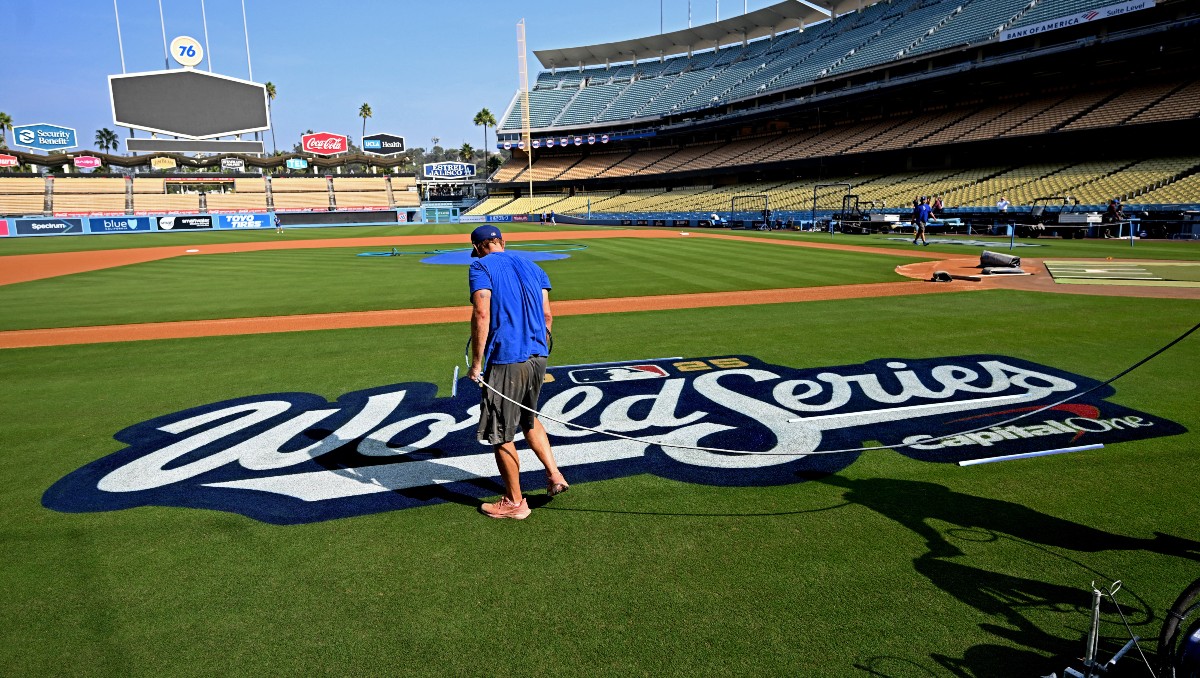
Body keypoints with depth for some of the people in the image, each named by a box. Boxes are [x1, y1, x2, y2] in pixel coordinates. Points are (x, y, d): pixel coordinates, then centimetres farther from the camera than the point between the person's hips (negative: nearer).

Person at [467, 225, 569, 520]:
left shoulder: (481, 266, -3)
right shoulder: (532, 267, 16)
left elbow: (481, 314, -15)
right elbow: (547, 315, 10)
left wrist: (476, 363, -13)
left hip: (506, 360, -7)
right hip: (538, 357, 7)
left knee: (501, 434, 7)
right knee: (528, 419, 28)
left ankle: (514, 502, 17)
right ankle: (554, 475, 19)